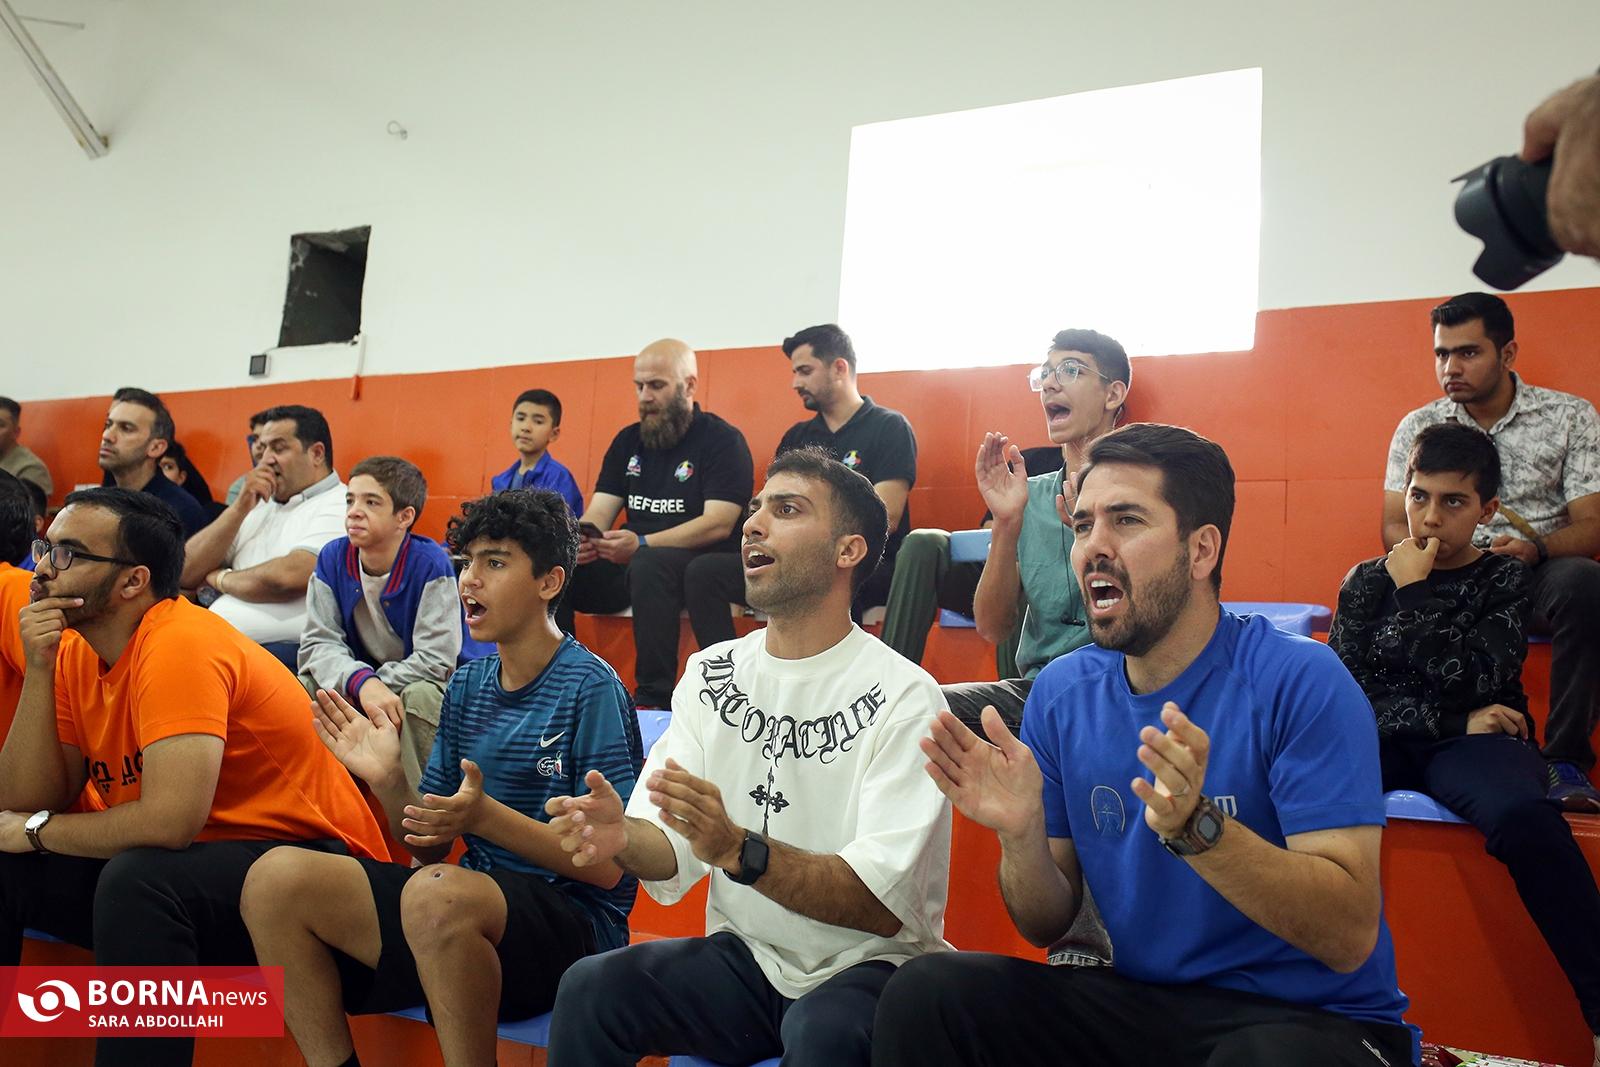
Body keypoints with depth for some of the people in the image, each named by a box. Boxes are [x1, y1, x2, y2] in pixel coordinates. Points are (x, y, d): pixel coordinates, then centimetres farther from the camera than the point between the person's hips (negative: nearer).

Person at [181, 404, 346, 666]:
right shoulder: (259, 507, 22)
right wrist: (240, 507, 3)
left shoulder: (340, 506, -3)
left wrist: (220, 578, 2)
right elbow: (187, 575, 15)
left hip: (285, 647, -7)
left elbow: (289, 577, -19)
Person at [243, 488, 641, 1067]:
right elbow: (431, 847, 13)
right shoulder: (467, 686, 11)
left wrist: (484, 816, -23)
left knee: (436, 891, -36)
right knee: (277, 876, -11)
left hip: (571, 922, -6)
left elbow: (608, 866, -13)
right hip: (476, 900, 6)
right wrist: (388, 781, -6)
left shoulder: (590, 688, -9)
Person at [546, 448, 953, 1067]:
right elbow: (673, 855, -1)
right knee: (589, 987, -18)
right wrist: (624, 837, -23)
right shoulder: (710, 673, 3)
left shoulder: (902, 695, -14)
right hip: (745, 956, 5)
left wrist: (739, 850, -34)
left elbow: (884, 903, -20)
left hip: (867, 967, -4)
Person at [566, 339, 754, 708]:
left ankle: (655, 701, -31)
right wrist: (582, 538, -16)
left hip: (698, 563, -5)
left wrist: (643, 545, -26)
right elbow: (599, 513, 10)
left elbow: (718, 524, -15)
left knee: (648, 564, -38)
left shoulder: (723, 441, -3)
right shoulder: (628, 441, 16)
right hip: (629, 565, 6)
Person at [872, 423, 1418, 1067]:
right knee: (924, 995, -17)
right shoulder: (1061, 693, 2)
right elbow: (1047, 928, 6)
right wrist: (1022, 835, -16)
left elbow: (1351, 936, -19)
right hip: (1139, 1002, 4)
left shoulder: (1299, 681, -14)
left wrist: (1195, 826, -34)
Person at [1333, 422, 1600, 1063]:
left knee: (1523, 816, -39)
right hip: (1384, 742, 2)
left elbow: (1469, 679, -7)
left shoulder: (1505, 579, 10)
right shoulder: (1366, 582, 15)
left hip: (1472, 743, -1)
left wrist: (1410, 591, -3)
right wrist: (1452, 720, -8)